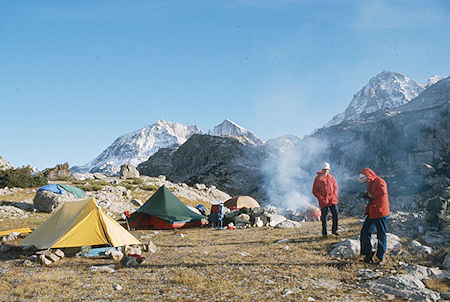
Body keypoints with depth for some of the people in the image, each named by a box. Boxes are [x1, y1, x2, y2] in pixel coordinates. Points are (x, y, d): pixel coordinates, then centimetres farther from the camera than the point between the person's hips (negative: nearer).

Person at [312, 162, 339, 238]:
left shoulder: (331, 178, 8)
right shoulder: (318, 179, -2)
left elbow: (335, 187, 11)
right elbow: (314, 191, -2)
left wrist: (334, 196, -4)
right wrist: (321, 198, -10)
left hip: (332, 200, 3)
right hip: (323, 201, -3)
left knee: (335, 214, -3)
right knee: (324, 216, 2)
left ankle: (334, 230, 14)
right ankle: (324, 233, 12)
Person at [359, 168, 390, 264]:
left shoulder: (380, 181, -11)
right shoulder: (370, 184, 17)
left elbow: (382, 191, -31)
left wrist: (371, 195, -17)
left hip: (380, 213, -9)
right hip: (371, 213, 9)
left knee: (381, 235, 1)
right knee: (365, 232, 5)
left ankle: (381, 257, 11)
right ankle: (368, 253, 18)